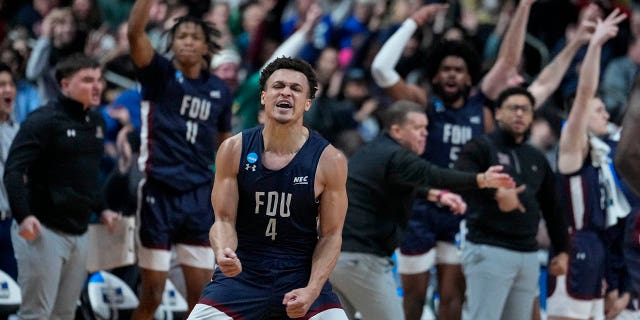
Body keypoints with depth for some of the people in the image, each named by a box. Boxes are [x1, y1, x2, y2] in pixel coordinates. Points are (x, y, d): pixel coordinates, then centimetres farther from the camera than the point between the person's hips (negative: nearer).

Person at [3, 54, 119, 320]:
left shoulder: (96, 123, 14)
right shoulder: (43, 121, -11)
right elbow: (13, 171, -17)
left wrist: (100, 209, 20)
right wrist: (23, 216, -29)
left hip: (79, 234, 8)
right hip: (43, 230, -8)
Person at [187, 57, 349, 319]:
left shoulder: (329, 160, -8)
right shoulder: (234, 150, -5)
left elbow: (331, 235, -4)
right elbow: (224, 219, -3)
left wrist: (311, 291, -18)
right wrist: (224, 252, -26)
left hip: (302, 274, 0)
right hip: (241, 272, 1)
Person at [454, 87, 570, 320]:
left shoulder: (537, 159, 20)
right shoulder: (482, 147, 1)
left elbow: (552, 209, 23)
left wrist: (562, 250, 17)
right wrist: (496, 193, -29)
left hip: (528, 254, 7)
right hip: (489, 250, -7)